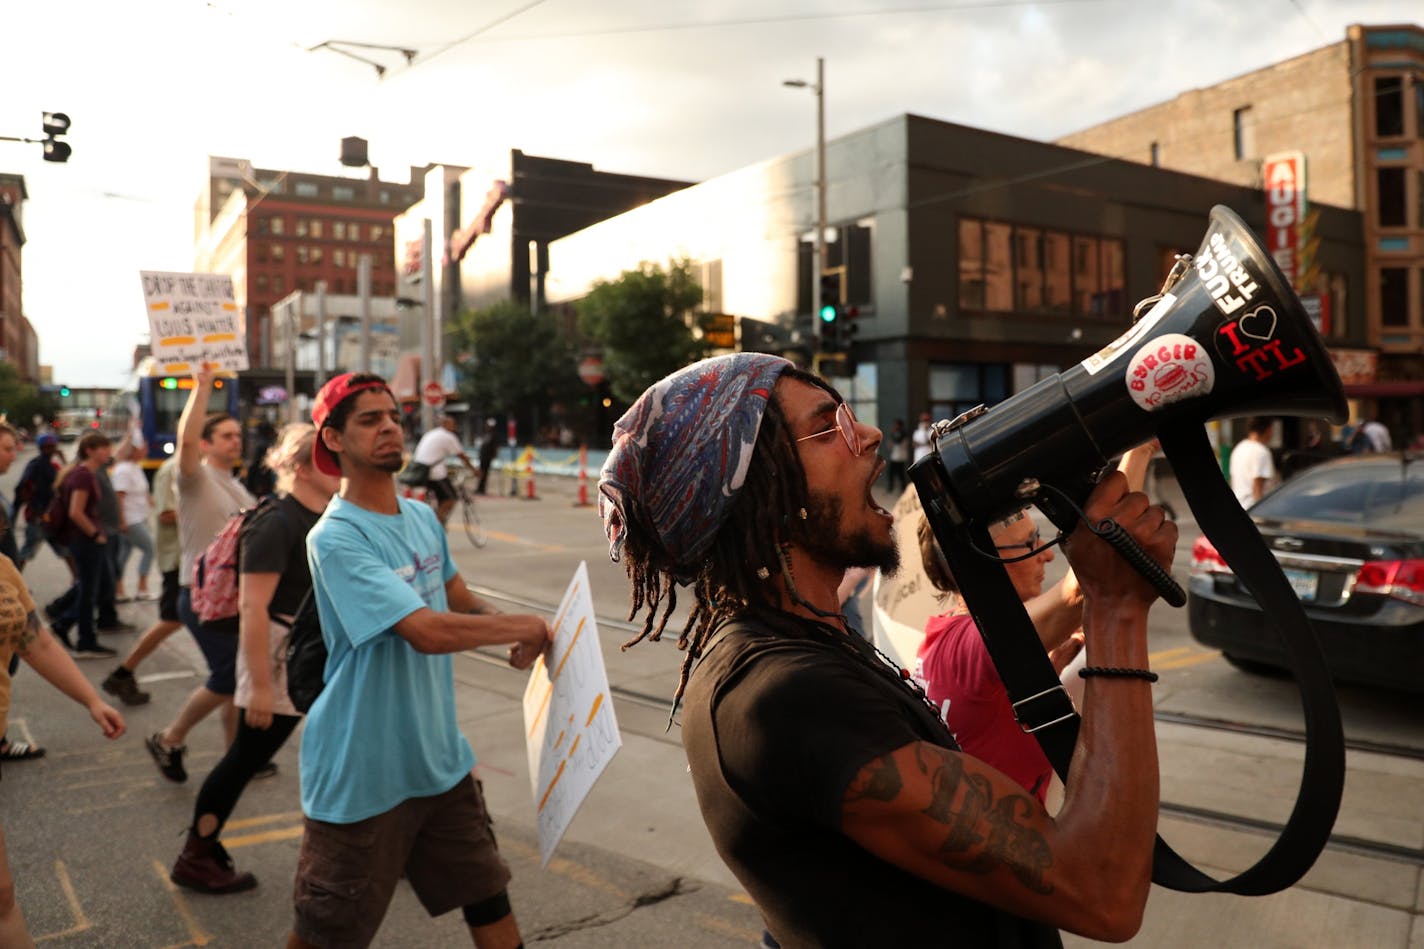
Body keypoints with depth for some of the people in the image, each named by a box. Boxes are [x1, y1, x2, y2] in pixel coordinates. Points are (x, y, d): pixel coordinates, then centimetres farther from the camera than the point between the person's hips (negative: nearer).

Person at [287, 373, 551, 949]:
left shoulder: (422, 518, 4)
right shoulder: (335, 538, -20)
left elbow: (461, 602, 15)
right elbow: (428, 631, -30)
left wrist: (517, 634, -5)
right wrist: (528, 628, -17)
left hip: (439, 757, 7)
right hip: (361, 772, -6)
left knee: (488, 899, 16)